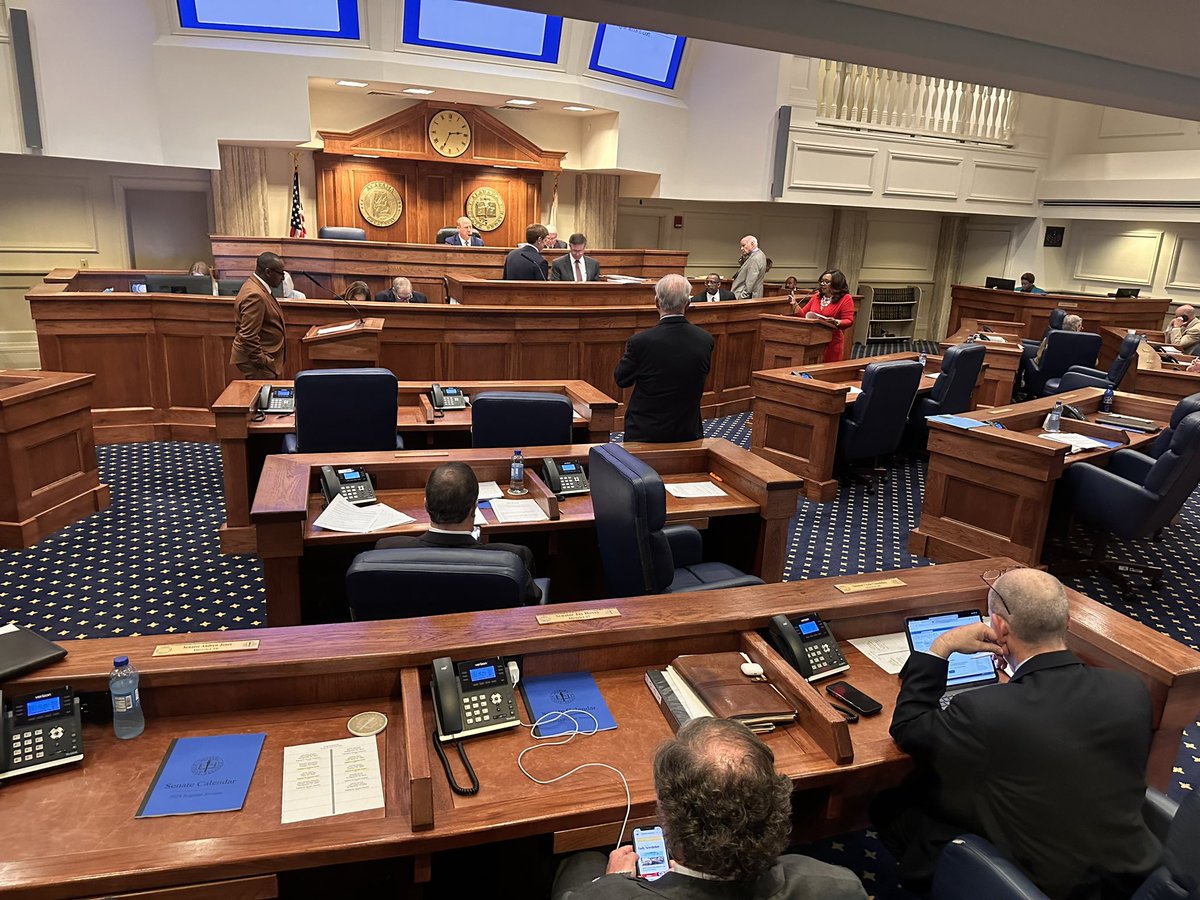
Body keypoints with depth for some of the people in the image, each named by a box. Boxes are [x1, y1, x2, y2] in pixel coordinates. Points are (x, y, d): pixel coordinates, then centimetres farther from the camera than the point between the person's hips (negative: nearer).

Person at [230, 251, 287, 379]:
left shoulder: (257, 286, 10)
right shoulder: (255, 296, -22)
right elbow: (249, 337, -25)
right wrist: (263, 363, -21)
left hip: (258, 358, 10)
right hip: (257, 361, -10)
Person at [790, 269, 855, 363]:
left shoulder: (846, 299, -3)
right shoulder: (817, 296, 13)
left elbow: (848, 321, -7)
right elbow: (803, 315, 15)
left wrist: (836, 322, -26)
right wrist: (795, 305, -2)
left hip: (832, 343, -4)